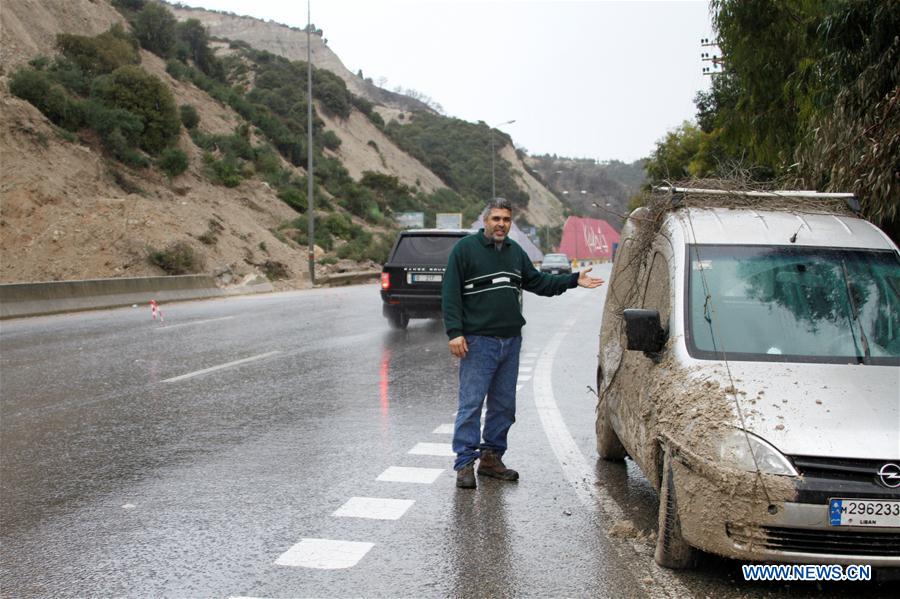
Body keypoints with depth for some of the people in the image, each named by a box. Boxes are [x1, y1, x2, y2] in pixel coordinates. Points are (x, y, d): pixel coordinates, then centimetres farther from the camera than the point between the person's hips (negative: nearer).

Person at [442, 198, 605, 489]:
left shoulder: (515, 251, 15)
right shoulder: (465, 249, -5)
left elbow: (537, 281, 24)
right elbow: (450, 293, -8)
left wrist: (574, 280, 15)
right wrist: (455, 332, -17)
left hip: (511, 341, 7)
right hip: (478, 341, -7)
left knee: (504, 405, 11)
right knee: (471, 404, -7)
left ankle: (492, 457, 22)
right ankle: (465, 463, -3)